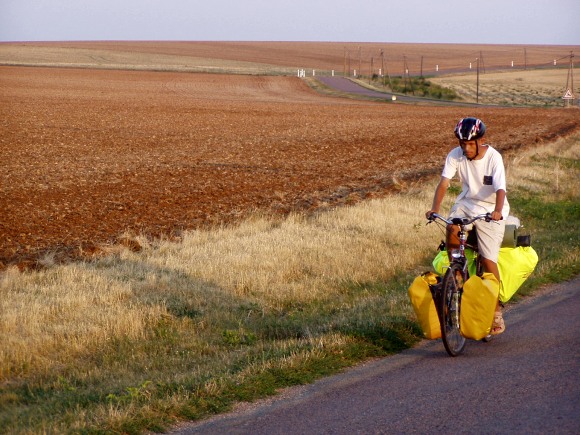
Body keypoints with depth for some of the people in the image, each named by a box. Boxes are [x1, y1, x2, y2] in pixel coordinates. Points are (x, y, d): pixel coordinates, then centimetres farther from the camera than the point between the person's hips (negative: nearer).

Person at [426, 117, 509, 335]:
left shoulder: (493, 158, -21)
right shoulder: (455, 155, -12)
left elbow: (500, 189, -31)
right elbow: (444, 183, -17)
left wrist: (497, 210, -51)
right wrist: (434, 209, -33)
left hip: (491, 209, -3)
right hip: (467, 202, 3)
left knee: (488, 260, -7)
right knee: (452, 229, -30)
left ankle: (496, 312, 8)